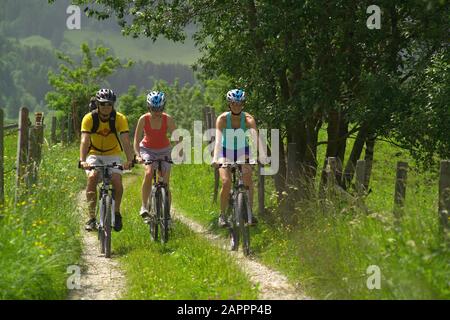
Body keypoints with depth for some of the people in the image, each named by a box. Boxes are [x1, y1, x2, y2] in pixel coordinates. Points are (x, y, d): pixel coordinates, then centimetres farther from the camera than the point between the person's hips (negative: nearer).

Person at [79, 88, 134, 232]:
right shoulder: (89, 119, -18)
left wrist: (129, 160, -43)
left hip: (112, 155, 0)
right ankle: (91, 217, -20)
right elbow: (84, 140, -28)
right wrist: (82, 160, -44)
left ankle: (117, 213, -2)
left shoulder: (120, 119, -17)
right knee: (92, 177, -27)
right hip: (94, 154, 0)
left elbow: (125, 141, -27)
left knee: (117, 180, -25)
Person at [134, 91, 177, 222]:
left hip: (164, 151, 1)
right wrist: (137, 155, -30)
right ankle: (144, 206, -24)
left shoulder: (168, 119, -18)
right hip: (147, 150, -1)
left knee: (165, 183, -6)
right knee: (149, 173, -30)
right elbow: (137, 139, -15)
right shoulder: (144, 119, -18)